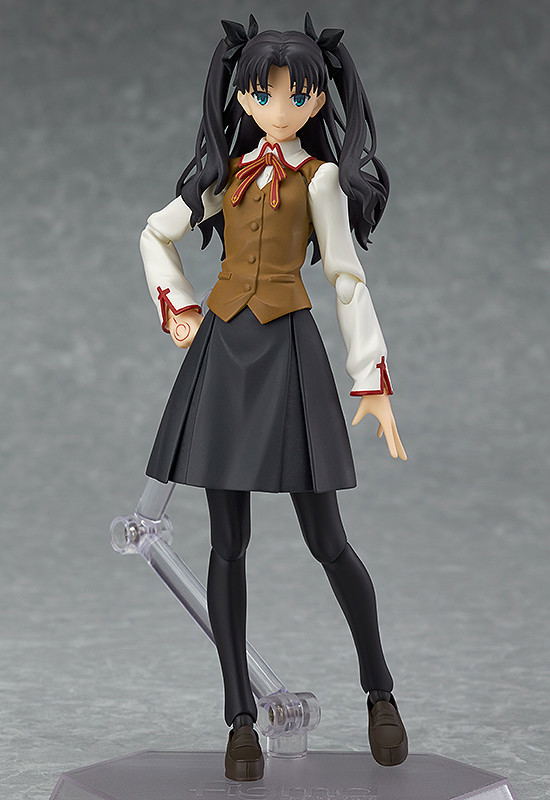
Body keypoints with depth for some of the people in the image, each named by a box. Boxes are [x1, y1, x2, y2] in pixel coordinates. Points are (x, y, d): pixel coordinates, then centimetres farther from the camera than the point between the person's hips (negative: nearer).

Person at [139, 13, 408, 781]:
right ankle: (241, 718, 10)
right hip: (221, 352, 4)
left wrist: (373, 381, -4)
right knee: (228, 543, 3)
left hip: (288, 351, -3)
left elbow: (348, 277, -1)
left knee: (325, 540, -2)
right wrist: (176, 308, 9)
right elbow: (156, 235, 23)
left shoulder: (321, 177, 0)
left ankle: (380, 692, 18)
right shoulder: (227, 171, 11)